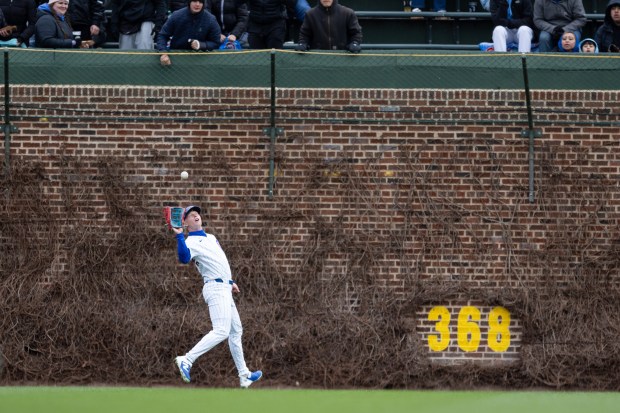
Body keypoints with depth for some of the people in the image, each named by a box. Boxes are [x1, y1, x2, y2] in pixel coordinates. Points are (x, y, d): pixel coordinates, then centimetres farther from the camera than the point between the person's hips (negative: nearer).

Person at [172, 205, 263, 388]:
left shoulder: (211, 238, 19)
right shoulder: (190, 242, -9)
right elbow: (184, 257, -32)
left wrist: (231, 281, 28)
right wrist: (179, 236, -40)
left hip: (225, 290, 10)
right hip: (216, 289, -10)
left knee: (236, 331, 14)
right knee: (221, 331, -23)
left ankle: (244, 375, 20)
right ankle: (187, 360, -29)